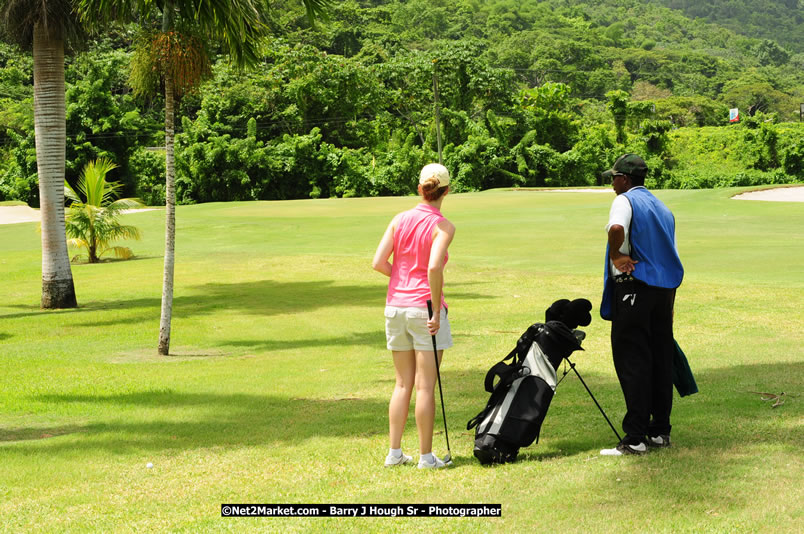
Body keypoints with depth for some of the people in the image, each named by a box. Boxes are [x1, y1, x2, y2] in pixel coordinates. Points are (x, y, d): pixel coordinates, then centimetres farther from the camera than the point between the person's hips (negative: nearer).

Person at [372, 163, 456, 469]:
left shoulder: (400, 220, 4)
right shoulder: (442, 227, -10)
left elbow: (378, 263, -1)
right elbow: (434, 267, -24)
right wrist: (437, 309, -17)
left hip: (395, 305, 5)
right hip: (424, 308, -5)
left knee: (403, 383, 14)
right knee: (425, 386, 1)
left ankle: (394, 452, 15)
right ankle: (426, 456, 6)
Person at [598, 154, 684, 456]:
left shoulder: (626, 200, -5)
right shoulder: (663, 209, 19)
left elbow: (617, 228, -31)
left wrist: (615, 255, -13)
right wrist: (668, 307, 23)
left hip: (632, 286, -8)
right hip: (664, 289, 8)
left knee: (631, 362, -6)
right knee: (660, 359, 12)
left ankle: (636, 438, -8)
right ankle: (660, 431, 17)